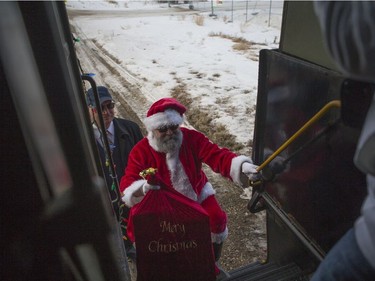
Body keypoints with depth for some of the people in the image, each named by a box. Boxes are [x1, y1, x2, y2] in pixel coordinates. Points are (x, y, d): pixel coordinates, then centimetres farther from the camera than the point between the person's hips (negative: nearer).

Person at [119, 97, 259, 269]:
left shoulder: (192, 138, -19)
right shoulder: (141, 151, -21)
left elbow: (217, 156, -28)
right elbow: (127, 184, -25)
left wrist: (242, 165, -49)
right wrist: (143, 188, -50)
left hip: (198, 192, 1)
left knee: (217, 219, -12)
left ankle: (212, 259, 21)